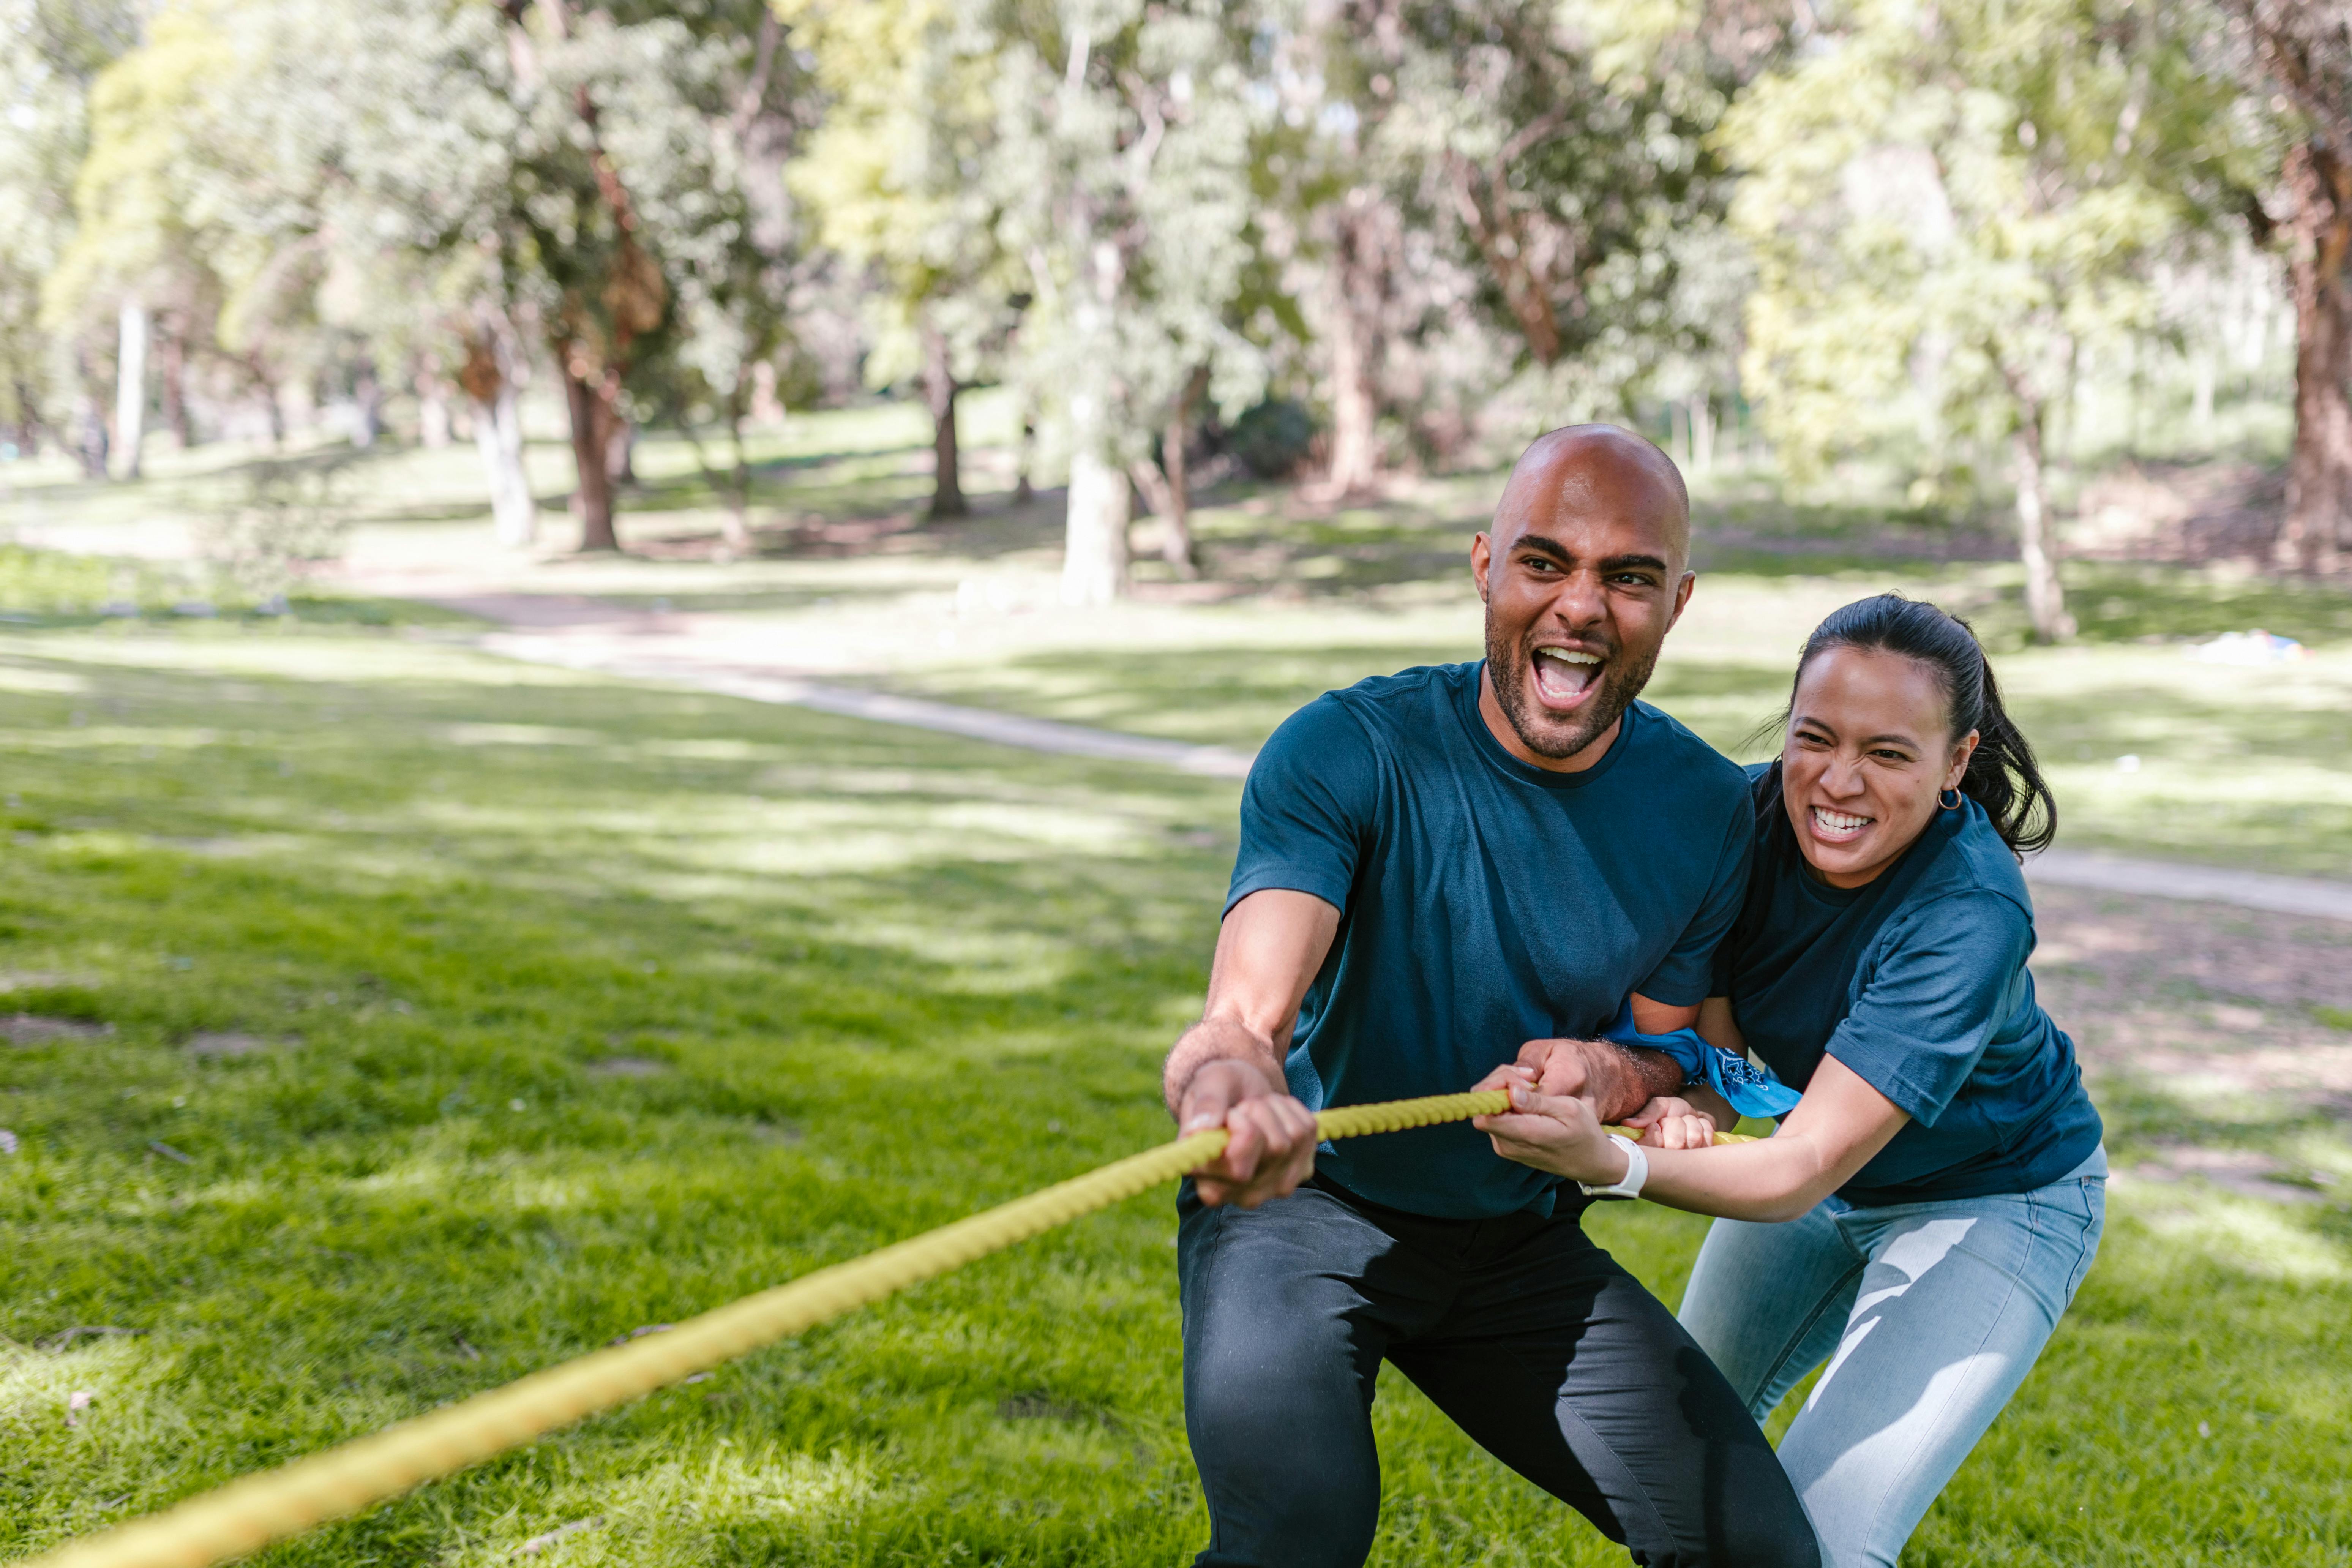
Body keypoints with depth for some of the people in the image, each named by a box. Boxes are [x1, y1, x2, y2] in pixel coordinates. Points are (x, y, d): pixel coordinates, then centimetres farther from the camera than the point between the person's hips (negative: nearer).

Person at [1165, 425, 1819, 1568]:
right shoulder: (1346, 753, -21)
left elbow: (1676, 1056, 3)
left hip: (1521, 1243, 5)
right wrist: (1230, 1085, -61)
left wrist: (1614, 1075, -24)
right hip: (1307, 1207, -4)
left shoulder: (1707, 810, -7)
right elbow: (1245, 1010, -34)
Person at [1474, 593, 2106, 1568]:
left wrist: (1612, 1163, -56)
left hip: (1992, 1205, -5)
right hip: (1829, 1167, 6)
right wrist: (1684, 1103, -38)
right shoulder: (1748, 818, -20)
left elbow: (1803, 1173, -40)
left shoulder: (1971, 919, -36)